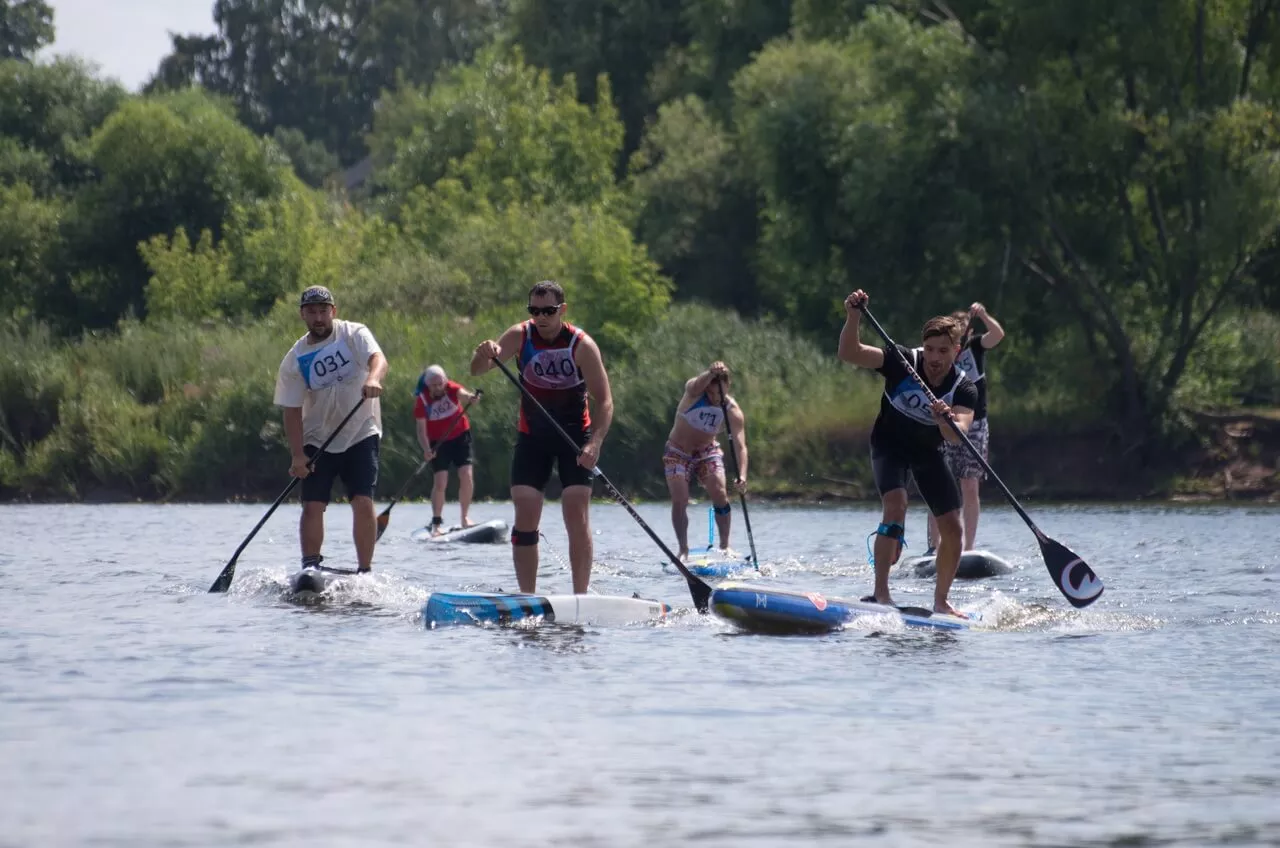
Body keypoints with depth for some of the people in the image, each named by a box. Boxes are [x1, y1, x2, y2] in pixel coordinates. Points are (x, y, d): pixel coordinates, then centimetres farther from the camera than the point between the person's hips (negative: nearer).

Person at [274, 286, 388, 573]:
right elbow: (292, 411, -4)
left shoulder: (353, 334, -7)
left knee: (363, 503, -12)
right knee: (313, 506, -8)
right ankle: (310, 568, -2)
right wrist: (298, 455, -15)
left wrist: (373, 378, -51)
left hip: (361, 434, -2)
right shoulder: (294, 360, -3)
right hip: (318, 439, 2)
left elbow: (378, 358, -27)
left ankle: (365, 571, -5)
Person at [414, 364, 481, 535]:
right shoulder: (421, 399, -16)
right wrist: (426, 449, -31)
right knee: (440, 482, -10)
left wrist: (470, 397, -63)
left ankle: (465, 517, 8)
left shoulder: (451, 388, -15)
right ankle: (437, 523, -2)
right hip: (437, 441, -1)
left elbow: (462, 393, -39)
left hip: (460, 436, 1)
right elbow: (421, 428, -16)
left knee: (466, 476, -7)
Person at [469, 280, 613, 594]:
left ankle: (580, 596, -10)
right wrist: (485, 355, -39)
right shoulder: (520, 336, -9)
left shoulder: (581, 345, -16)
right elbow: (476, 371, -15)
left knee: (576, 515, -12)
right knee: (525, 517, -5)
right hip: (533, 436, 2)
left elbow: (604, 401, -17)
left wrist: (594, 444, -32)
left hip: (575, 435, -2)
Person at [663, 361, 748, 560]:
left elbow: (740, 445, -25)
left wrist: (742, 475, -41)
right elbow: (697, 385, -47)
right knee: (680, 501, -13)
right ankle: (683, 549, -6)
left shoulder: (732, 410, -17)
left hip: (708, 451, 2)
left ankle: (724, 545, 0)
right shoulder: (694, 392, -21)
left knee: (720, 495, -12)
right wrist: (711, 373, -70)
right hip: (678, 452, -2)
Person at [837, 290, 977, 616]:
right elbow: (849, 353, -33)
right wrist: (853, 318, -50)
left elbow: (956, 436, -38)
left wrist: (946, 420, -60)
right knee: (896, 506, -28)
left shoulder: (964, 390, -21)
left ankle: (940, 601, 18)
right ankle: (880, 594, -32)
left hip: (927, 452, 3)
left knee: (953, 528, -1)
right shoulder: (902, 363, -24)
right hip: (889, 445, -3)